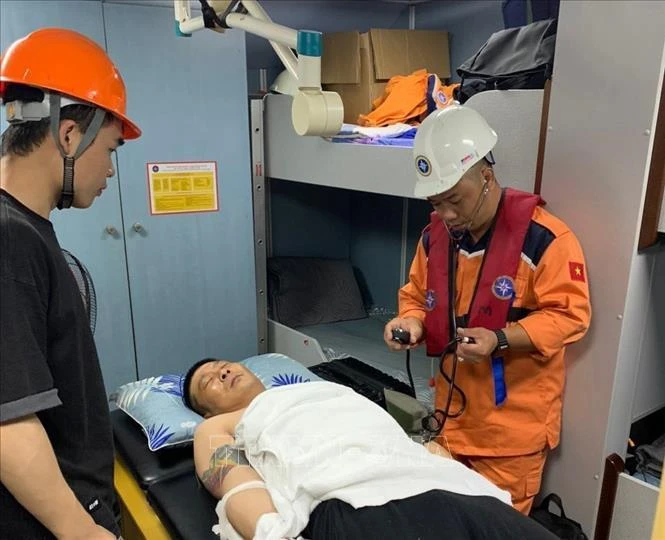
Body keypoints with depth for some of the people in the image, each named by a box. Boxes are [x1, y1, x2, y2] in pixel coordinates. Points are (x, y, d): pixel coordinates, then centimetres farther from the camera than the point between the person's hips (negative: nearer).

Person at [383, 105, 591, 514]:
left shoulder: (543, 237, -18)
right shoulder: (436, 235, 1)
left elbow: (569, 315, -17)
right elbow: (417, 298, 11)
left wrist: (501, 339, -29)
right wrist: (411, 323, -11)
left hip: (515, 418, -5)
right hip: (454, 408, 6)